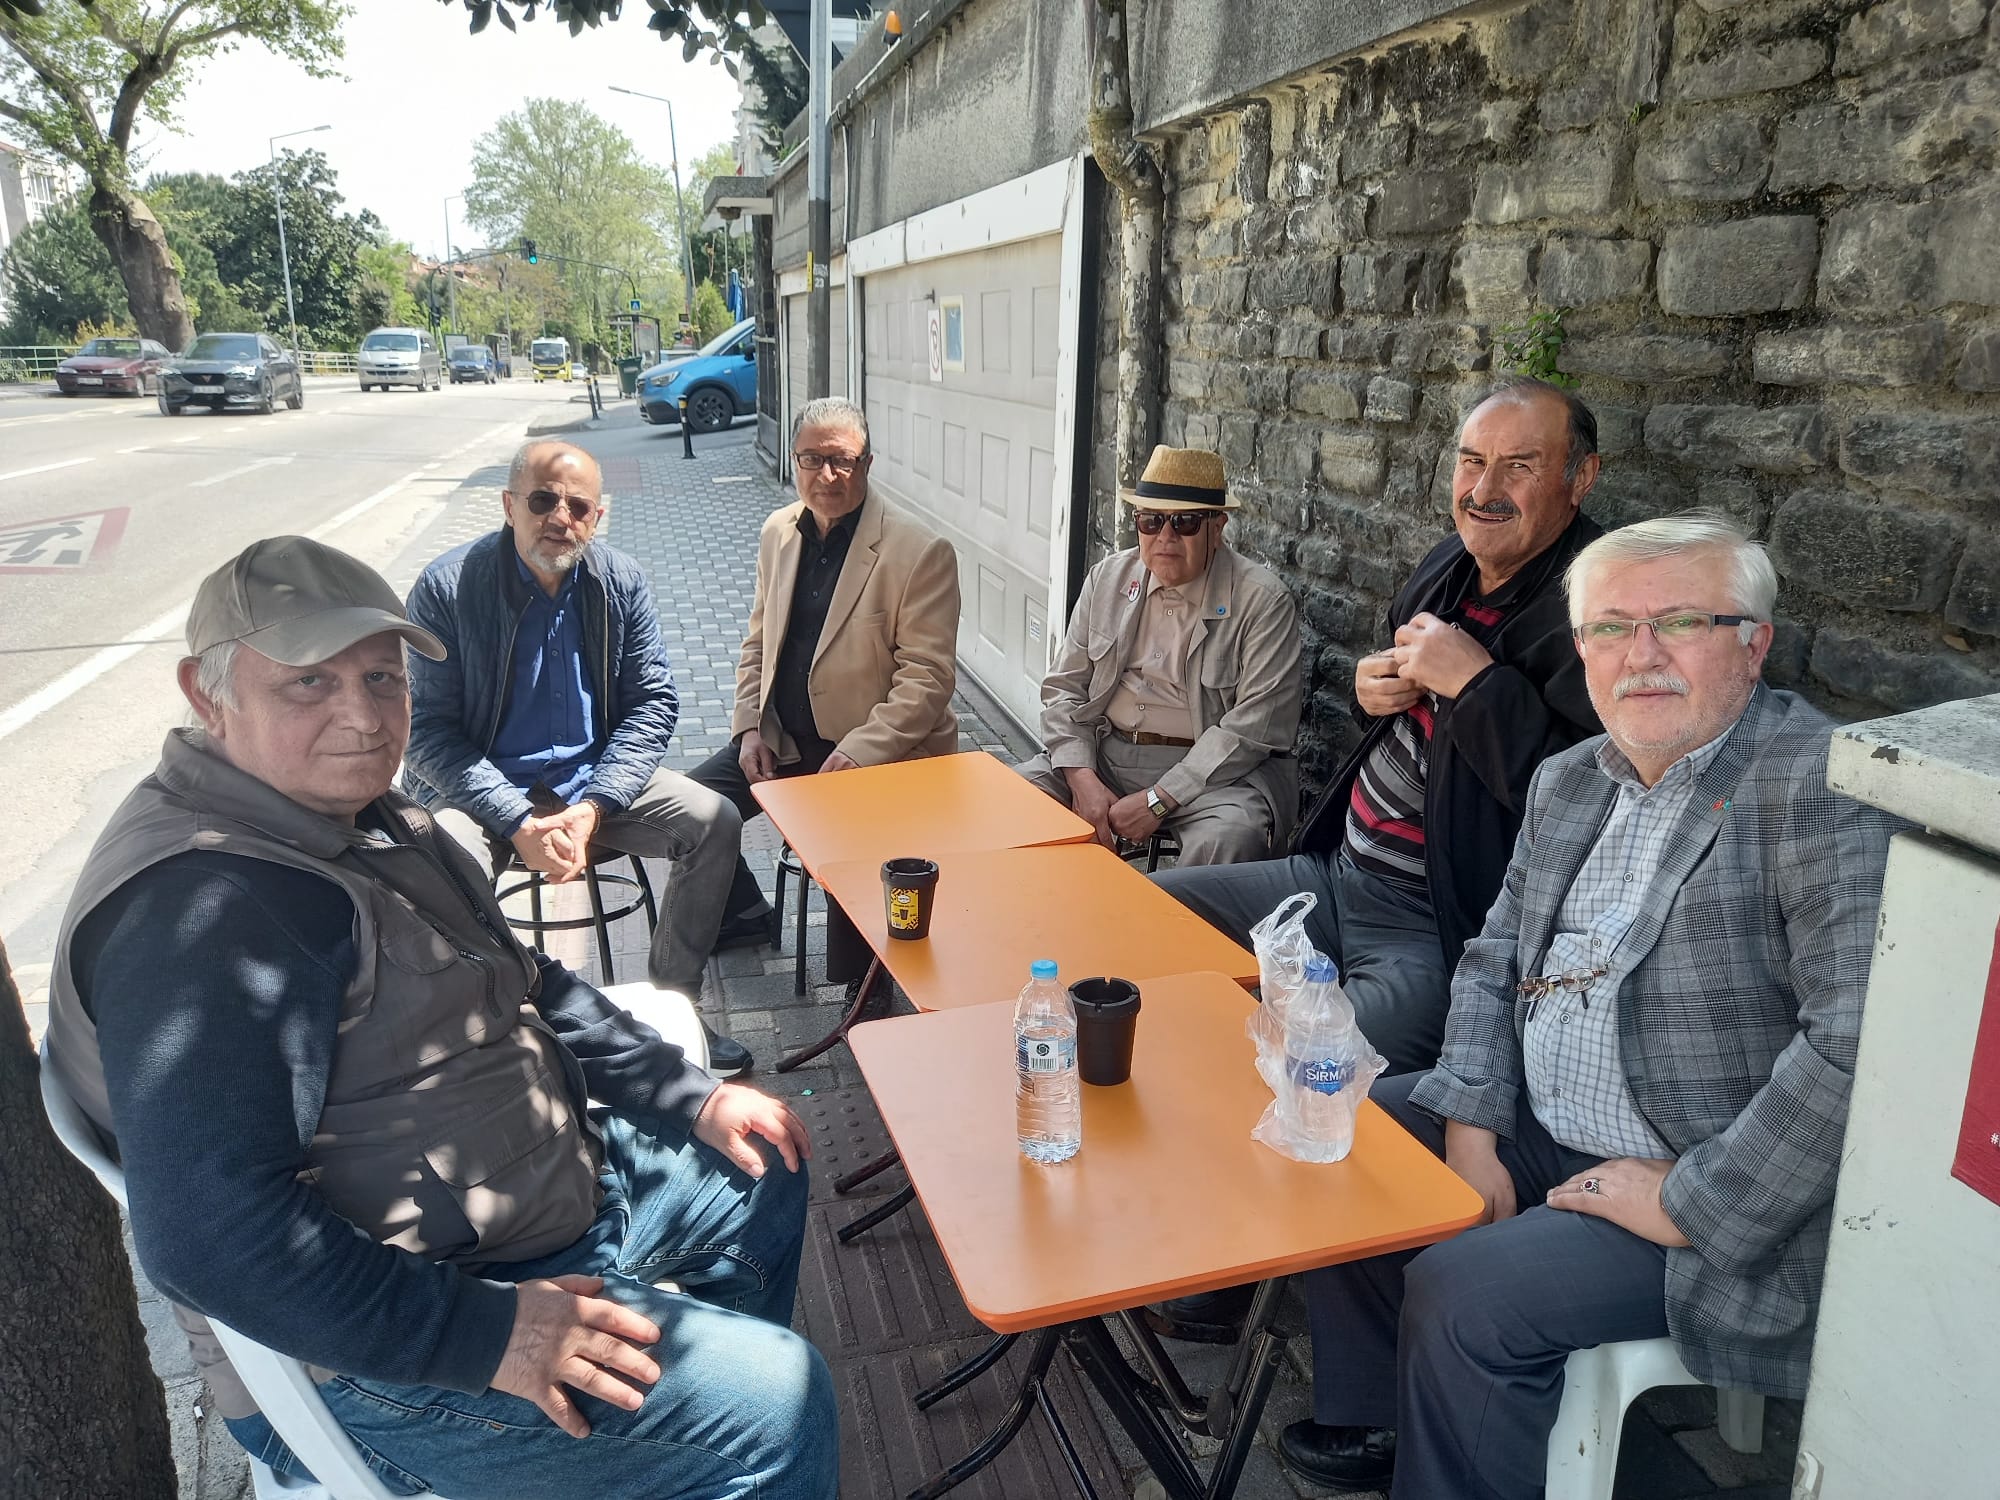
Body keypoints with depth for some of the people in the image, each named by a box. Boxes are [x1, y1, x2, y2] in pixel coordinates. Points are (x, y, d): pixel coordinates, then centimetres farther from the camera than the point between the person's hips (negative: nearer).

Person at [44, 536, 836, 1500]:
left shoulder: (358, 816, 6)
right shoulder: (203, 908, -27)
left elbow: (524, 988, 15)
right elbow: (210, 1237, -34)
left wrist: (696, 1099, 8)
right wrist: (489, 1338, -32)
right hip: (375, 1360, -10)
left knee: (762, 1177, 23)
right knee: (772, 1402, -17)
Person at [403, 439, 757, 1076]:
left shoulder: (622, 582, -3)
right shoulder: (447, 588, -12)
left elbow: (653, 702, -2)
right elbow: (428, 731, -13)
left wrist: (593, 806, -17)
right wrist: (518, 824, -24)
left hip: (594, 777, 4)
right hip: (480, 786, -3)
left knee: (716, 822, -16)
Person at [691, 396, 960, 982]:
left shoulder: (921, 554, -14)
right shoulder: (778, 532, 7)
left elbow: (928, 680, -17)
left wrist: (855, 754, -24)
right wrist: (750, 727, 3)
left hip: (881, 755, -6)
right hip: (783, 740, 7)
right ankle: (749, 916, 24)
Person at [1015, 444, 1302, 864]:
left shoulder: (1262, 600, -8)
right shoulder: (1108, 578, 8)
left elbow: (1256, 723, -15)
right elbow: (1064, 687, 8)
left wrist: (1158, 800, -20)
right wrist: (1083, 780, -10)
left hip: (1215, 768, -4)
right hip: (1105, 754, 5)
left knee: (1227, 840, -34)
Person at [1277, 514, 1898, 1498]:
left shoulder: (1822, 785, -20)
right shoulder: (1568, 781, 6)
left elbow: (1860, 1040, -28)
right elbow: (1493, 962, 10)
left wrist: (1692, 1206, -22)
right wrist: (1471, 1131, -3)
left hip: (1720, 1198, -8)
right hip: (1537, 1131, 8)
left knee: (1464, 1294, -23)